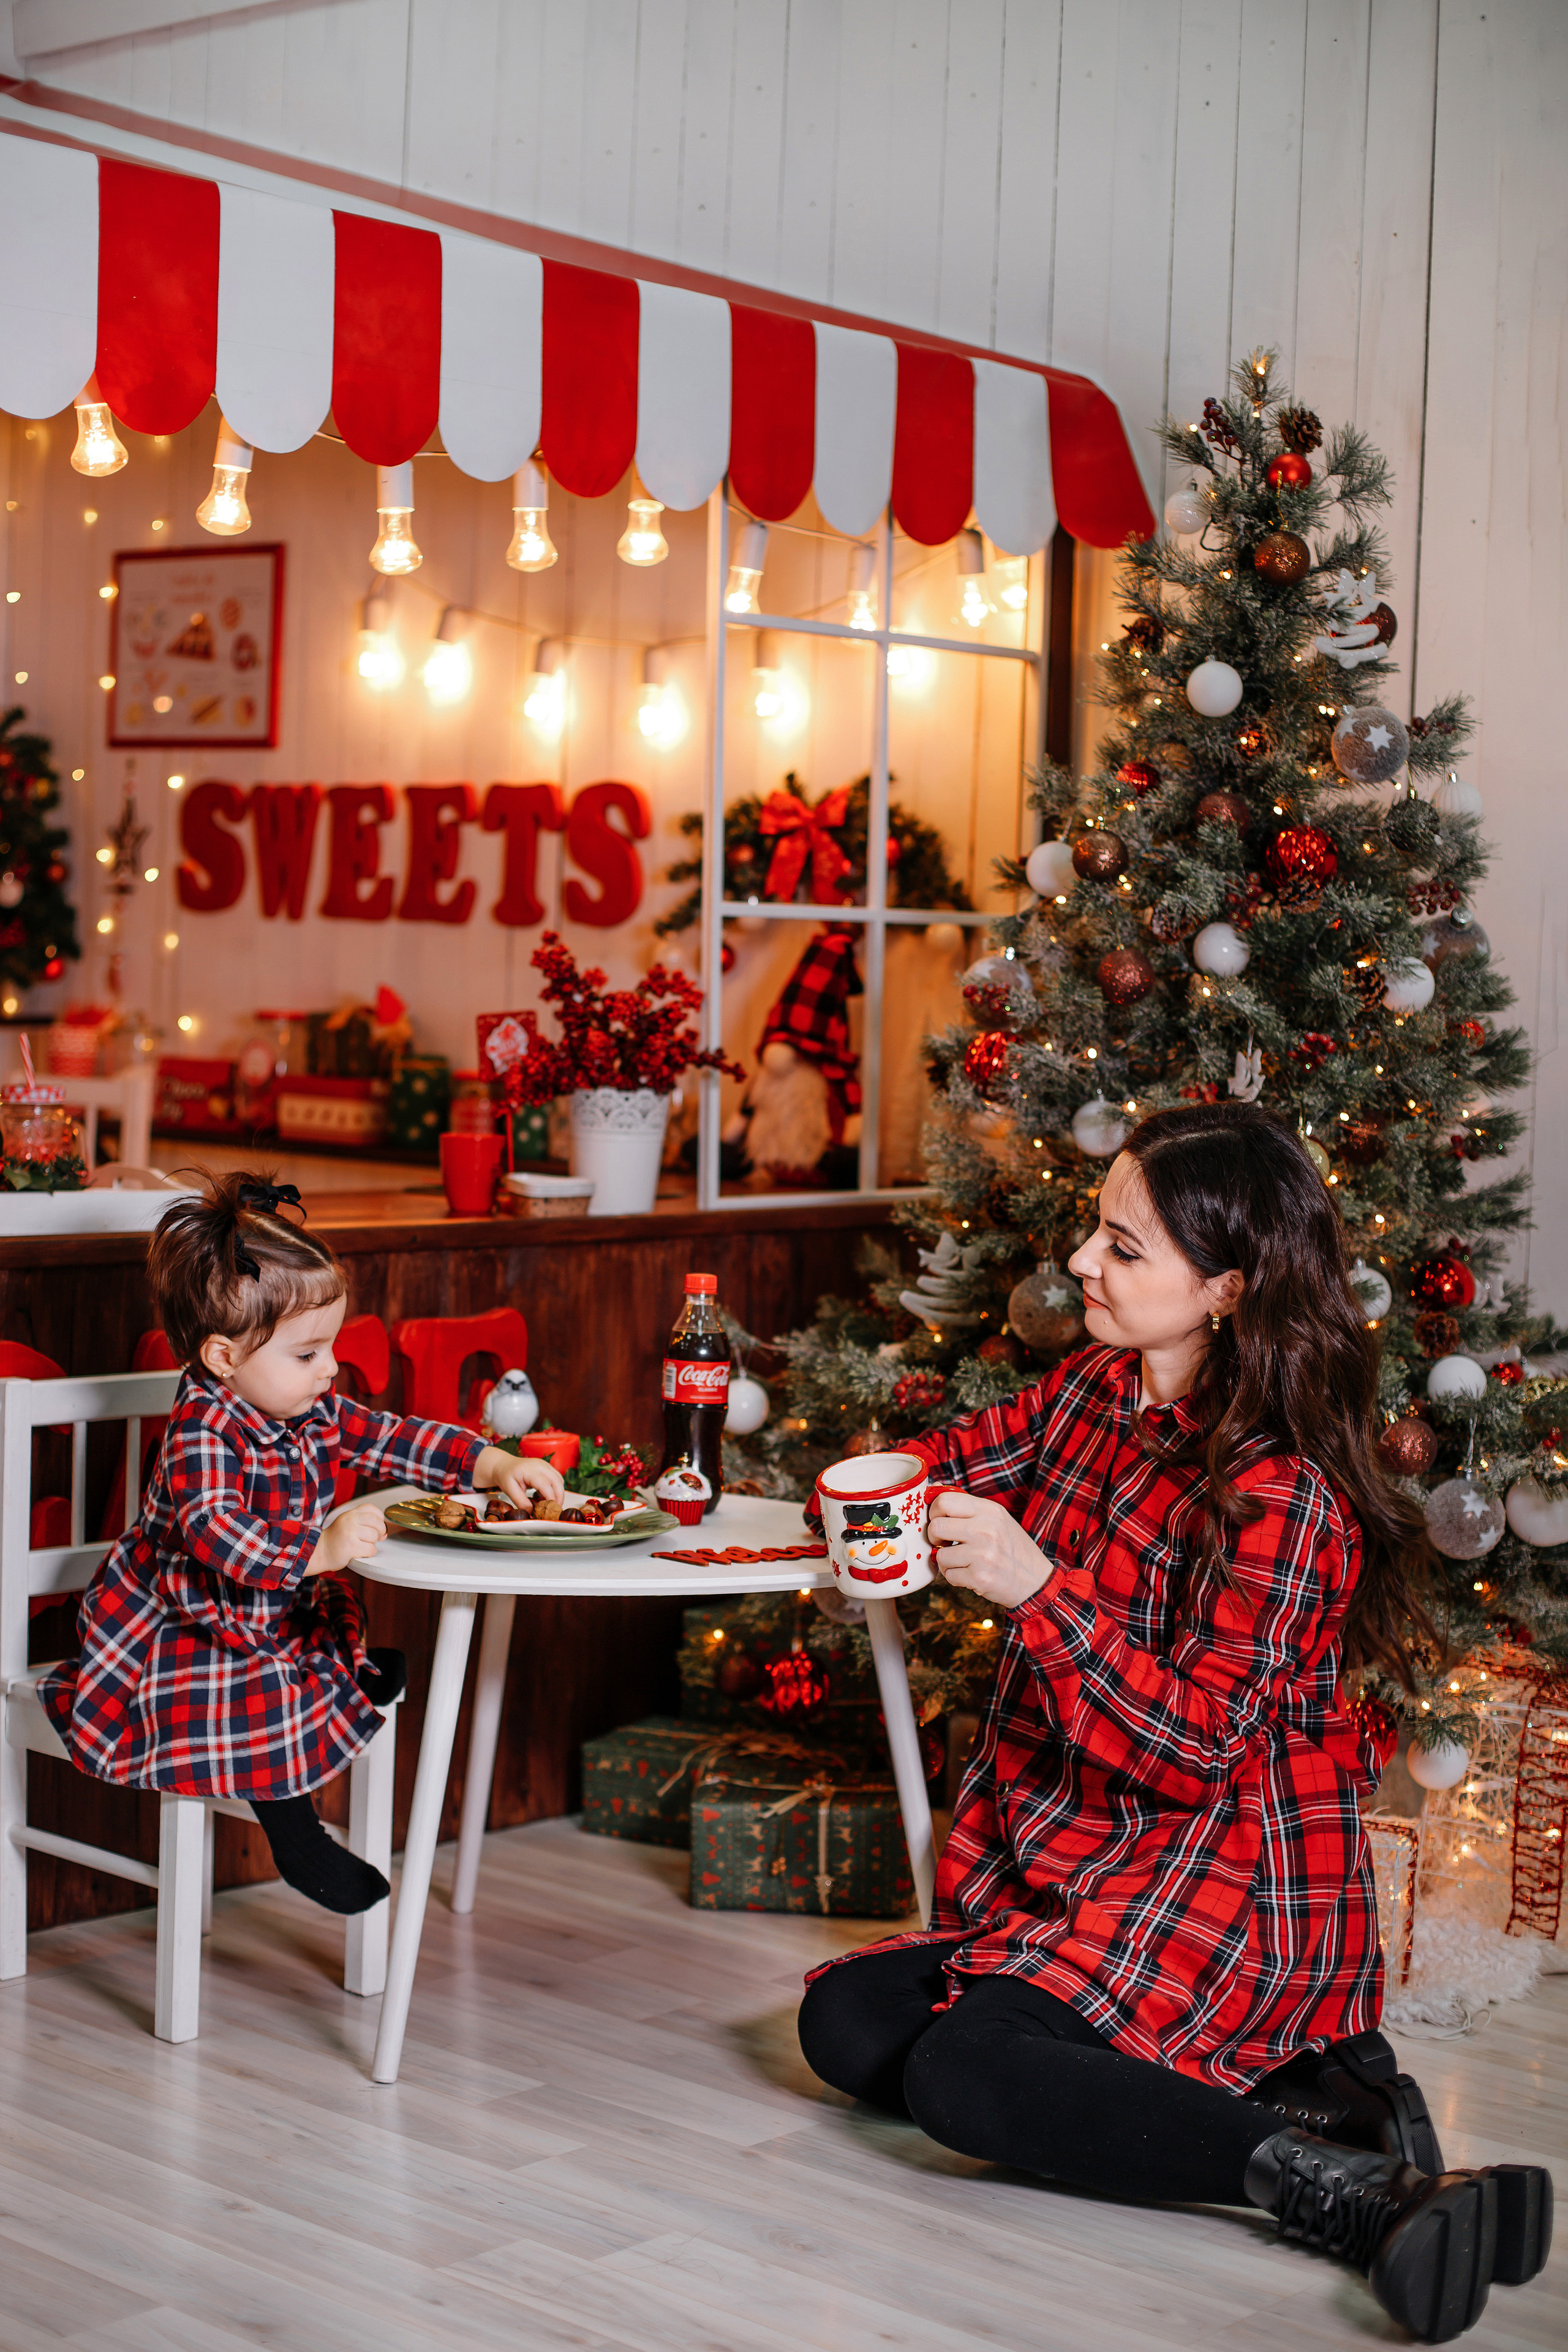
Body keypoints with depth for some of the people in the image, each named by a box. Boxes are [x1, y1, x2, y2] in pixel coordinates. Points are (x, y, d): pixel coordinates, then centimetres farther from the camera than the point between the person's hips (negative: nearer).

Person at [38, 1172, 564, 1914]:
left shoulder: (310, 1410, -3)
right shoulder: (202, 1433, -29)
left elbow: (393, 1439, 4)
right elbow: (212, 1533, -41)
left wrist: (493, 1465, -8)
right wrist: (322, 1551, -47)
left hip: (271, 1610, 9)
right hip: (180, 1623, -9)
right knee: (273, 1706, -25)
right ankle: (297, 1838, -10)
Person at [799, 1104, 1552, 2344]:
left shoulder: (1280, 1496, -19)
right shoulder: (1090, 1395, 5)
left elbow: (1197, 1740, -23)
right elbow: (964, 1459, 23)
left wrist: (1038, 1589, -30)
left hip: (1229, 1885, -10)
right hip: (1072, 1860, 10)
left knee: (961, 2074, -27)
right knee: (845, 2023, 1)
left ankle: (1353, 2190, -30)